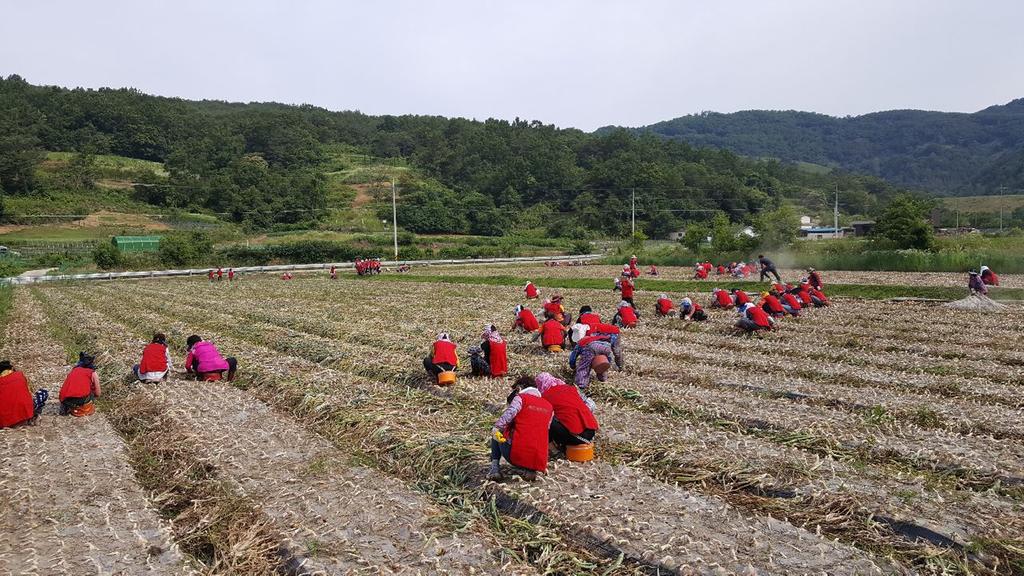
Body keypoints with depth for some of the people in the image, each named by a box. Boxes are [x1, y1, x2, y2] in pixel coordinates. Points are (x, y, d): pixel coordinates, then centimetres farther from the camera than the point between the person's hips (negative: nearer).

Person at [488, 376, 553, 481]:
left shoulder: (520, 398, 3)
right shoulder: (549, 406, 17)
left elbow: (510, 412, -17)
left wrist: (497, 428, -25)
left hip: (516, 455, -3)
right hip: (539, 460, 4)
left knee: (496, 434, 24)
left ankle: (495, 468, 10)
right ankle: (529, 470, 9)